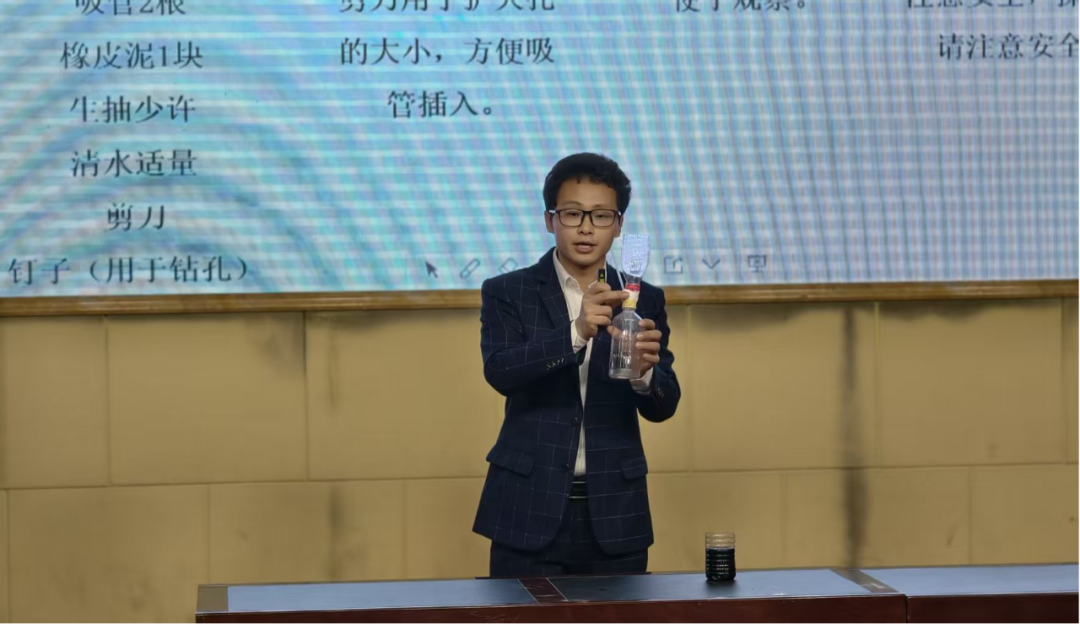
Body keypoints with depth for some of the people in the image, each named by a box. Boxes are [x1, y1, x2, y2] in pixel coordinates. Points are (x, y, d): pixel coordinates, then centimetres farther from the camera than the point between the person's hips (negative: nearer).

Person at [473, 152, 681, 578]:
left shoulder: (645, 300, 7)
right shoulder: (508, 293, 2)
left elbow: (663, 406, 1)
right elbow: (500, 372, -15)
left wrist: (645, 371, -22)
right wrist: (576, 332, -30)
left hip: (614, 515, 2)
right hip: (530, 511, -2)